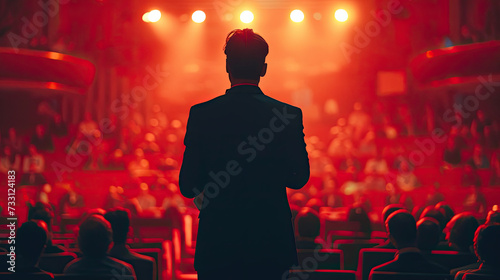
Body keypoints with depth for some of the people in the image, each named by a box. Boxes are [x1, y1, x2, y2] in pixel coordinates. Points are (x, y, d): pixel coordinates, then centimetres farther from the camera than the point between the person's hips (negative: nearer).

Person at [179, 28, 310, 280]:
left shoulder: (201, 114, -7)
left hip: (216, 243, 0)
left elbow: (188, 186, -4)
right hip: (270, 241, 1)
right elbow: (298, 179, 3)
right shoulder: (289, 115, -6)